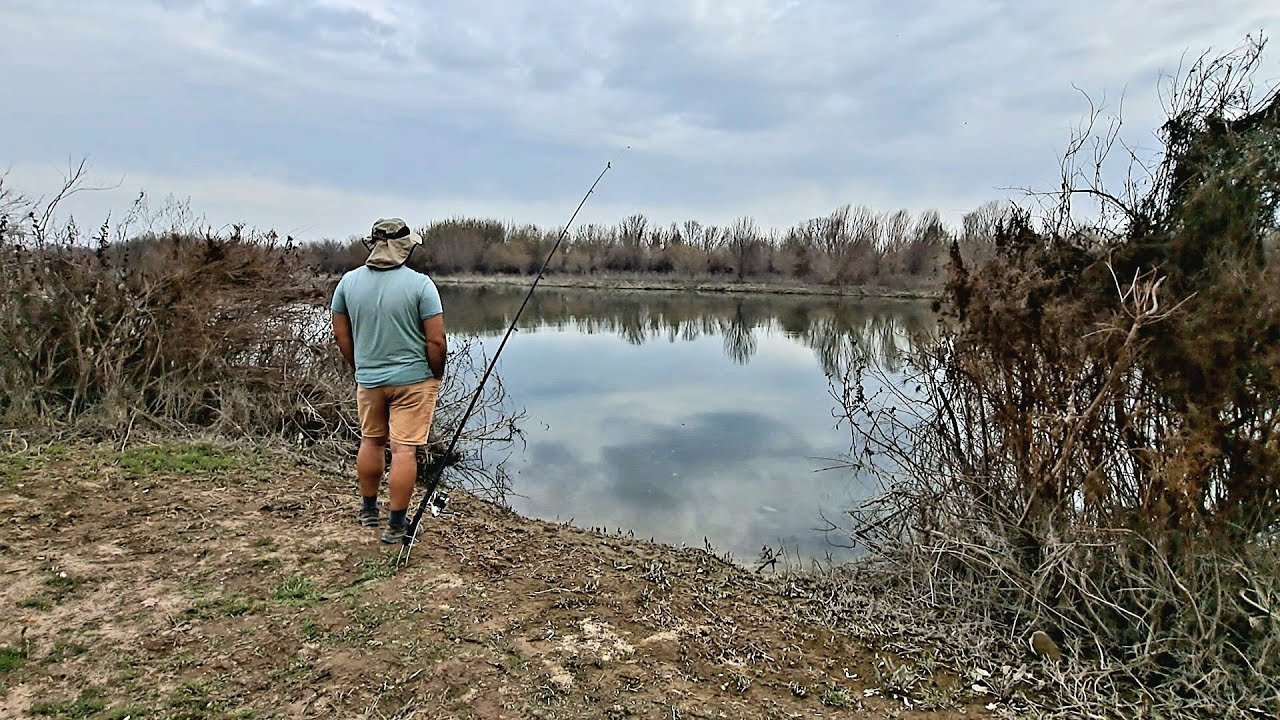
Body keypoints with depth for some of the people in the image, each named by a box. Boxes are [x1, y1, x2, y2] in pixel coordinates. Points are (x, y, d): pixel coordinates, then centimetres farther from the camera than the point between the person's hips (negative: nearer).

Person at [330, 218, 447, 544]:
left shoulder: (349, 281, 0)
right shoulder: (420, 284, -14)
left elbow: (341, 335, 6)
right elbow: (436, 341, -15)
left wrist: (359, 368, 18)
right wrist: (436, 375, 0)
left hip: (368, 379, 4)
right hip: (414, 379, -4)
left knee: (371, 441, 21)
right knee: (404, 449, 0)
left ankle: (369, 510, 34)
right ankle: (396, 525, 6)